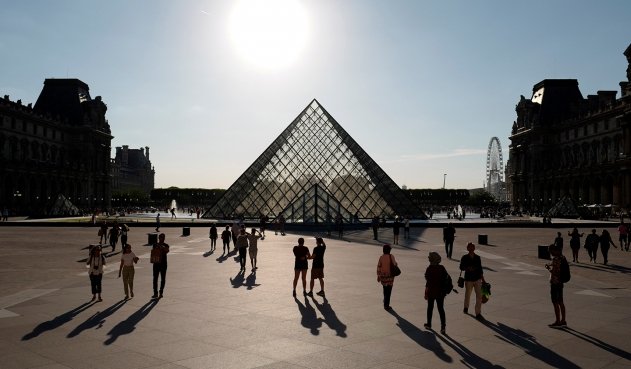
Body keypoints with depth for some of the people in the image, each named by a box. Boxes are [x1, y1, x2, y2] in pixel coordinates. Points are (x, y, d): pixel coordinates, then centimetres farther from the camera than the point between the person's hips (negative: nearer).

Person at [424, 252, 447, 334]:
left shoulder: (429, 269, -15)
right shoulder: (442, 268, -2)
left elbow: (428, 282, -15)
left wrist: (426, 293, -7)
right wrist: (444, 291, 13)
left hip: (431, 292, -3)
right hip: (441, 292, 3)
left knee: (430, 308, 14)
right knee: (441, 309, 8)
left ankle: (429, 324, 28)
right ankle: (443, 326, 1)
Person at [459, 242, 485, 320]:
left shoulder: (477, 257, 2)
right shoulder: (464, 257, -5)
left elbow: (480, 268, 9)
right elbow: (461, 267, -1)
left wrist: (483, 279, 10)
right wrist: (467, 268, -22)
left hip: (477, 279, 1)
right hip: (468, 279, -1)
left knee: (479, 296, -7)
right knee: (467, 294, 15)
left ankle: (478, 313, -1)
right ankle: (466, 307, 42)